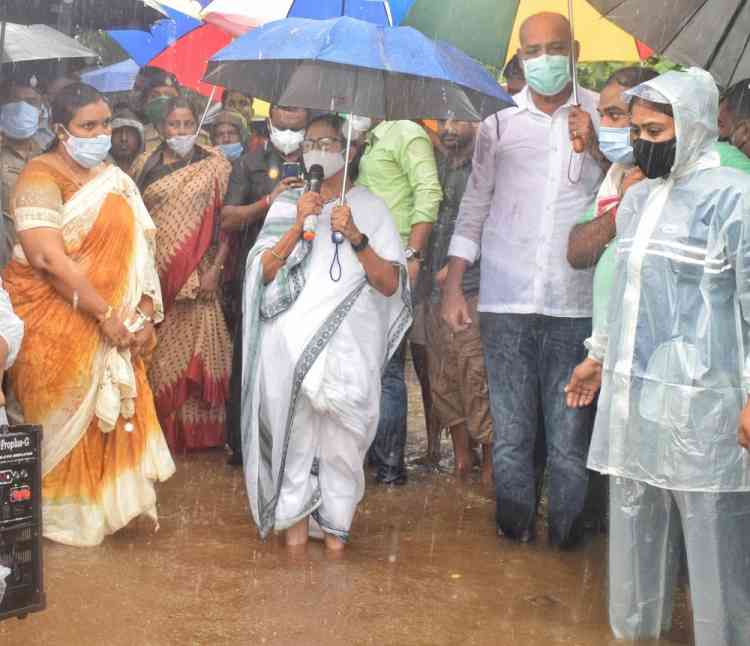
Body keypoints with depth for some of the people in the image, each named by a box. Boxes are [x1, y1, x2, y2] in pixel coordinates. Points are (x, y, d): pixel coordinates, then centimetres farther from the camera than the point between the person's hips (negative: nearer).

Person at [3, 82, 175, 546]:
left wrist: (144, 314, -8)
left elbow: (139, 248, 5)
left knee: (112, 415, 9)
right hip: (57, 324, -6)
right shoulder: (40, 177, -11)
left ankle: (106, 502, 25)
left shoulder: (114, 180, 9)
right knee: (65, 420, 4)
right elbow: (49, 259, -21)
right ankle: (63, 512, 20)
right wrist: (107, 313, -20)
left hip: (115, 326, 6)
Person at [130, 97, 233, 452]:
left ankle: (196, 429, 9)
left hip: (197, 275, -2)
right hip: (153, 273, 2)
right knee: (154, 350, 5)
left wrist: (216, 268, -10)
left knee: (195, 347, -2)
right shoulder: (145, 164, 9)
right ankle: (157, 426, 16)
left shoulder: (215, 165, 2)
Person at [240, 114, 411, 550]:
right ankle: (296, 515, 7)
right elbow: (264, 272, 3)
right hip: (291, 342, 1)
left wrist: (356, 237, -10)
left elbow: (390, 284, 2)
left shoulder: (369, 207, 10)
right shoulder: (287, 205, 15)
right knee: (294, 428, -4)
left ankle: (335, 521, 6)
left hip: (348, 341, -1)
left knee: (342, 431, -6)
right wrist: (298, 226, -7)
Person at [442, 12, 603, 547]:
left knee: (570, 428, 2)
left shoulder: (602, 116, 6)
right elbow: (475, 205, 10)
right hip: (506, 301, 1)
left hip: (575, 302, -1)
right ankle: (515, 527, 19)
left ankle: (567, 532, 16)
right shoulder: (500, 120, 8)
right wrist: (453, 287, 6)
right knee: (510, 428, 5)